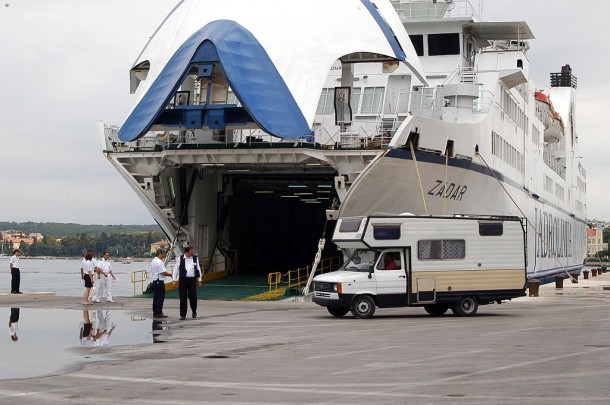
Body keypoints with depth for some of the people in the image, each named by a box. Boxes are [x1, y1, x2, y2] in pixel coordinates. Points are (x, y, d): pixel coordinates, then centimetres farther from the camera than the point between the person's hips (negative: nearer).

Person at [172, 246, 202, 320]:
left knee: (193, 296, 2)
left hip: (192, 280, 2)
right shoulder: (180, 259, -1)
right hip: (183, 280, -2)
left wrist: (199, 280, 9)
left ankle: (194, 311, 28)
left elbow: (198, 269, 11)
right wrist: (174, 280, -2)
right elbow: (176, 269, 2)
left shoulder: (195, 258, 6)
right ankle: (183, 315, 6)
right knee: (183, 297, -1)